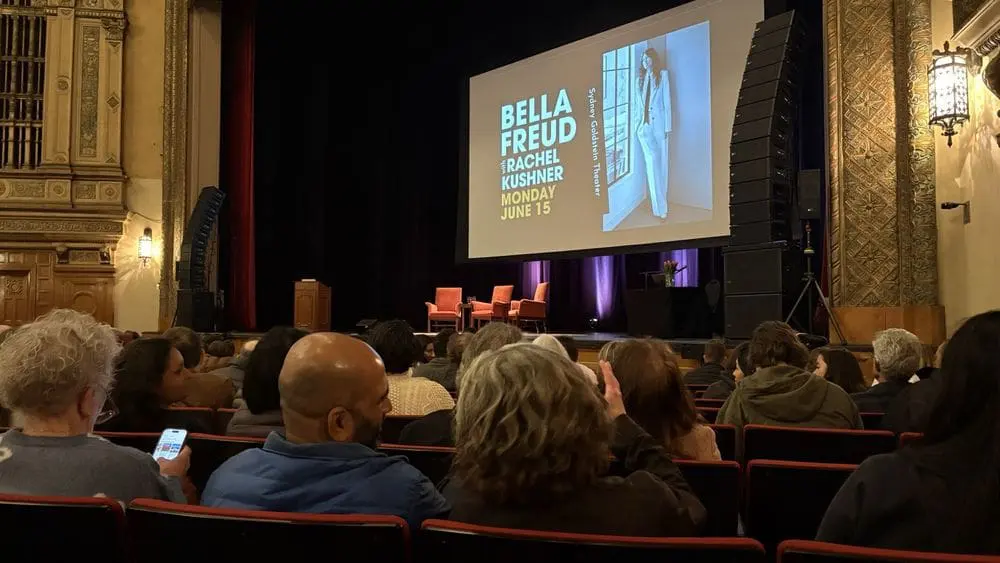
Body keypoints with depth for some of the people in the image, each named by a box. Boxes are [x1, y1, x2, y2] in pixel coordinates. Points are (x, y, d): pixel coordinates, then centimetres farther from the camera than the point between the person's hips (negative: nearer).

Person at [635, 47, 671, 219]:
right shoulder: (640, 79, 14)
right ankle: (659, 206, -9)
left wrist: (668, 126, -8)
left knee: (661, 162, 1)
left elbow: (667, 101, -3)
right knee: (652, 159, -10)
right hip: (644, 124, 2)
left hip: (659, 122, -2)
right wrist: (637, 124, 11)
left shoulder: (662, 76, 1)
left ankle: (661, 205, 11)